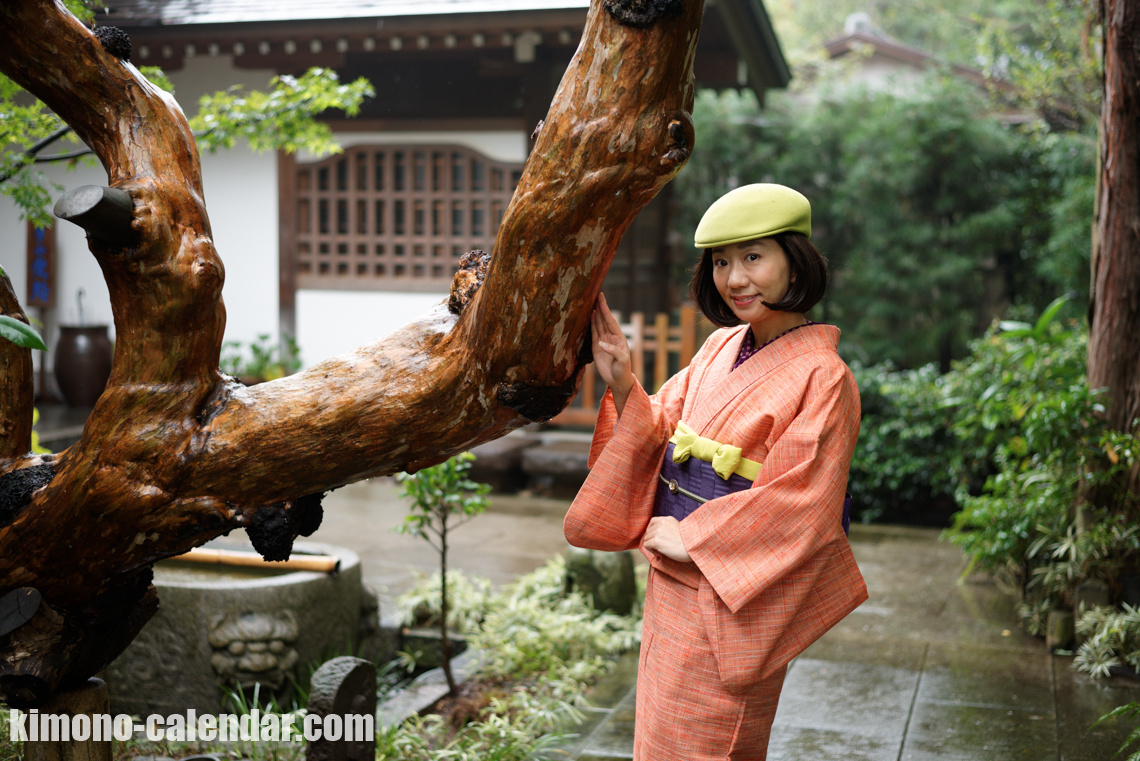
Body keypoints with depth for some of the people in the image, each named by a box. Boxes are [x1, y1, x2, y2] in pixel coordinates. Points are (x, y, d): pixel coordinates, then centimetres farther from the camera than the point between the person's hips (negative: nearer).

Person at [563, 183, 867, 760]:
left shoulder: (821, 377, -17)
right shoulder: (721, 347, 5)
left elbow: (797, 509, -20)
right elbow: (664, 433, 8)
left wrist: (691, 539, -16)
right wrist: (622, 385, -9)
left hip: (734, 598, -7)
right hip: (674, 584, 7)